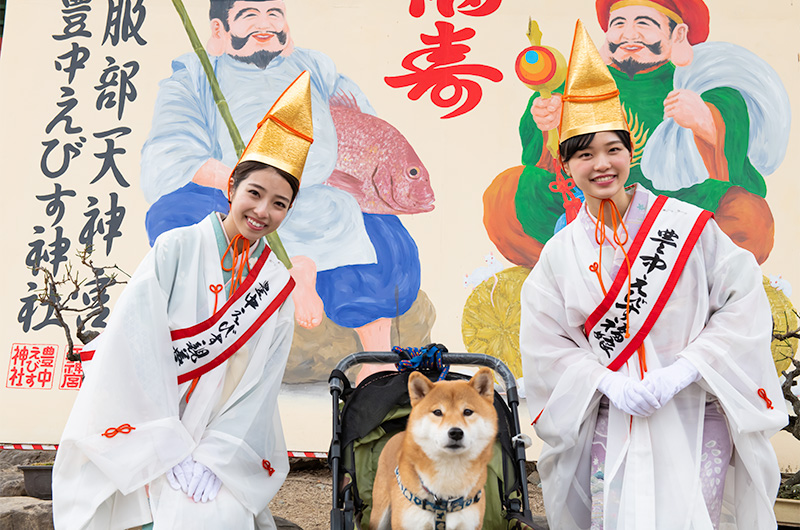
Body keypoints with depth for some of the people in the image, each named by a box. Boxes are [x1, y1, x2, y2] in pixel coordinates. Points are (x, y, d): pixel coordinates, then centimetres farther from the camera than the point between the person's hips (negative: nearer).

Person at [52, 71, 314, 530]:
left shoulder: (278, 285, 2)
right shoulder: (177, 250, -6)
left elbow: (260, 384, 0)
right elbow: (137, 346, -11)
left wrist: (211, 456, -10)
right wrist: (171, 450, -13)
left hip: (226, 447, 2)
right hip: (148, 444, -2)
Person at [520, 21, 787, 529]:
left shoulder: (688, 225, -3)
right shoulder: (560, 253, 2)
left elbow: (745, 302, -5)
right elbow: (546, 346, 1)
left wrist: (682, 370, -15)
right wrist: (608, 383, -14)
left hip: (696, 416, -1)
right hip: (612, 423, 1)